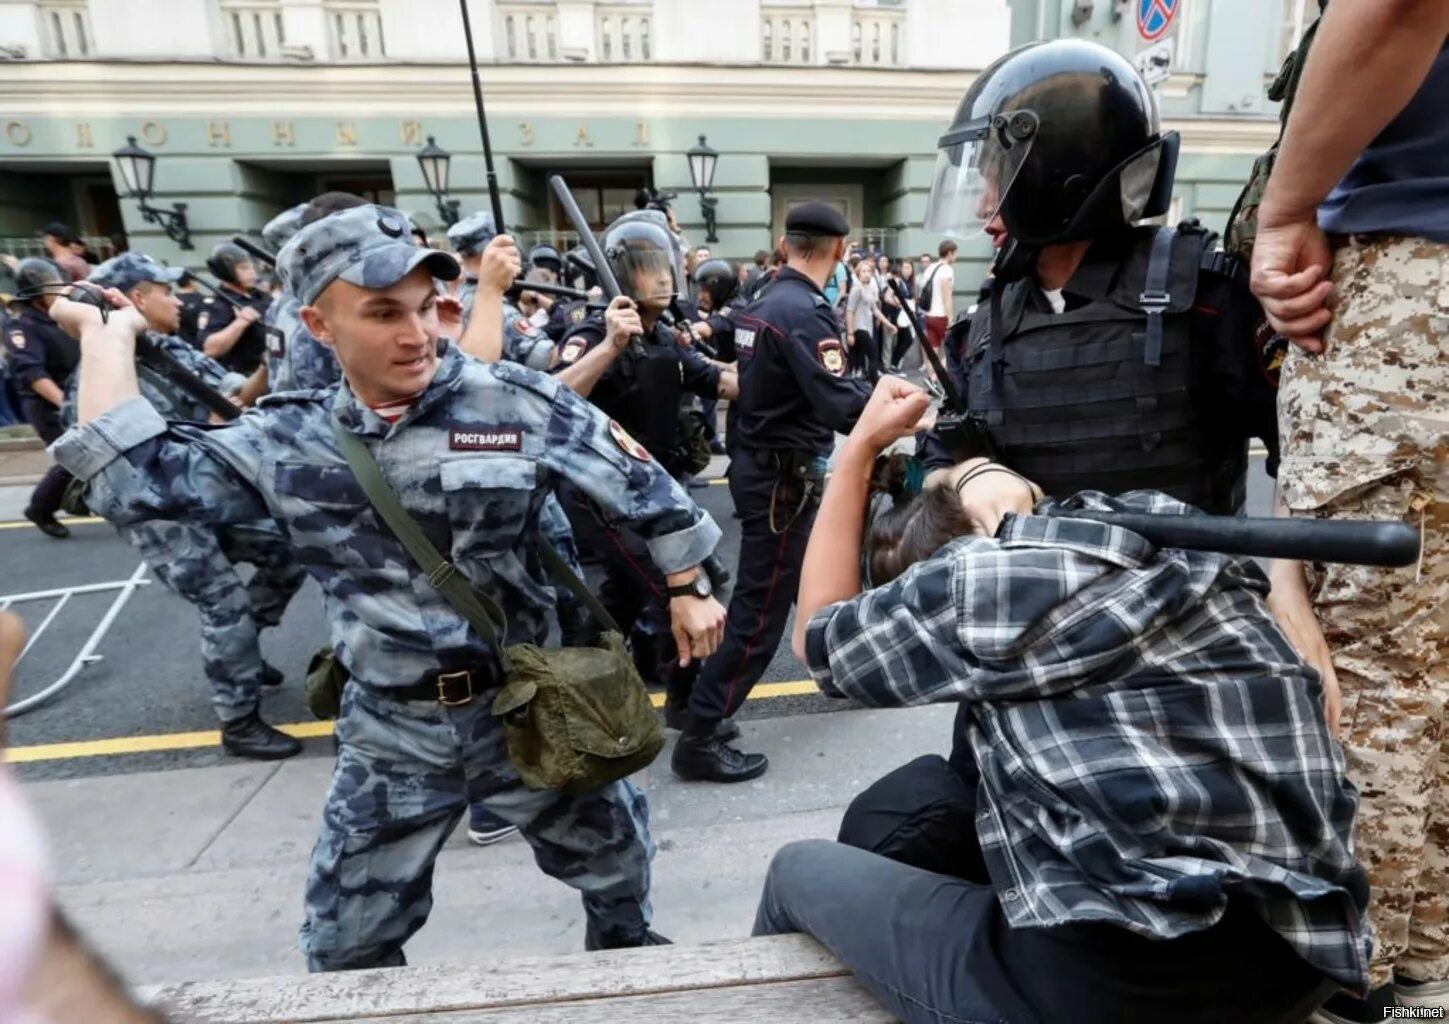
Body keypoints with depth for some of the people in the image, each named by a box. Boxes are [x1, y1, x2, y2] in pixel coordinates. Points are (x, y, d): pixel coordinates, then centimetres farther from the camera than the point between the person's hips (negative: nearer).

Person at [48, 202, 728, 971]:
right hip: (390, 733, 2)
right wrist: (107, 334, -2)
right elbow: (133, 480, -10)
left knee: (615, 859, 22)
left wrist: (688, 593, -2)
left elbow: (638, 484, -6)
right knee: (345, 944, 19)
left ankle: (629, 955, 55)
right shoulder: (285, 442, -3)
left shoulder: (518, 403, -12)